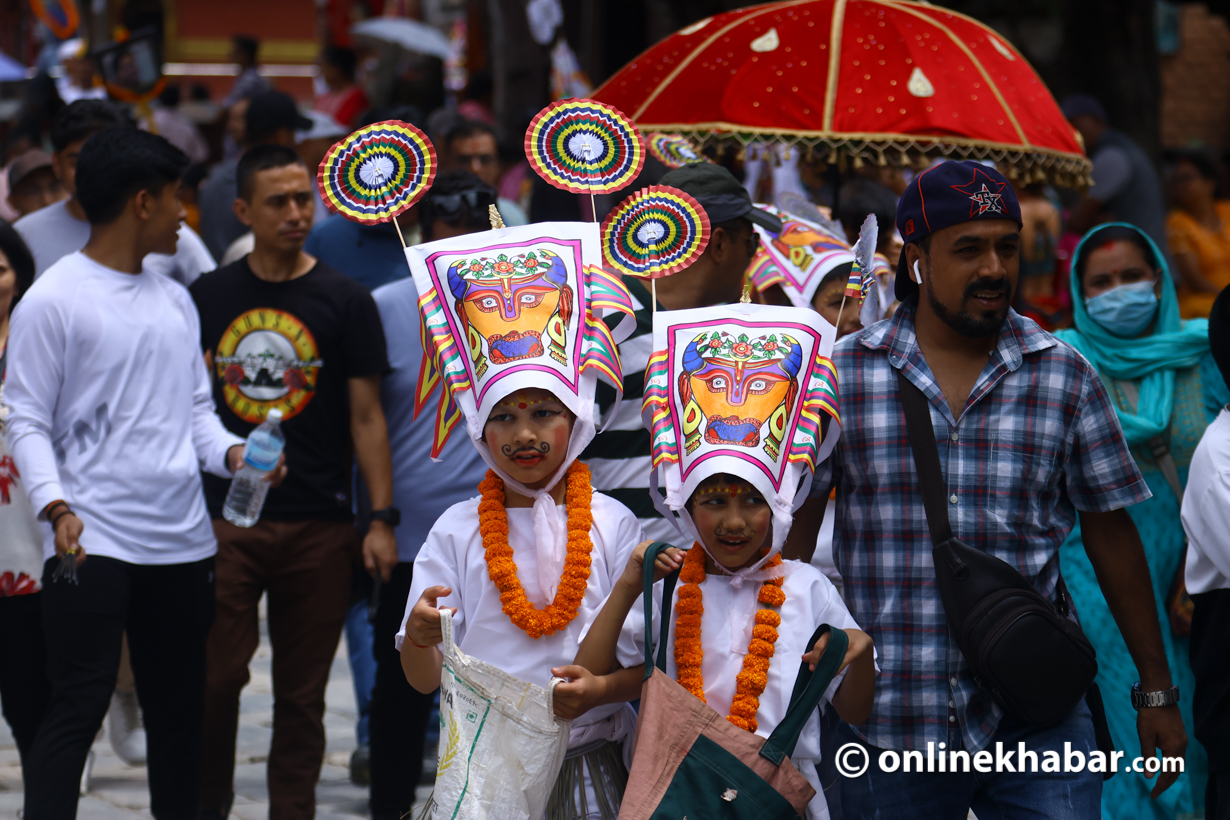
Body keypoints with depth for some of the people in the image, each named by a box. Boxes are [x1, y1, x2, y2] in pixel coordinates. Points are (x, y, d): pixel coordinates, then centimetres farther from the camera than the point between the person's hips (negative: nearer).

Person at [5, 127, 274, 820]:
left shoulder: (175, 301, 17)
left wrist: (231, 452, -2)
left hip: (183, 541, 7)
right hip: (91, 541, -7)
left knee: (180, 712, 12)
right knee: (78, 711, -12)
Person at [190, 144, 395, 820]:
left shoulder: (346, 303, 3)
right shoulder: (208, 298, 8)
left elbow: (366, 416, 2)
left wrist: (382, 517, -5)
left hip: (319, 526, -1)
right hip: (223, 517, 1)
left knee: (303, 693, 4)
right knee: (214, 680, -6)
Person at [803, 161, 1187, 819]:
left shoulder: (1066, 377, 5)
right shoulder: (841, 375, 2)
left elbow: (1110, 533, 9)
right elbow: (792, 529, 5)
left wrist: (1156, 692, 10)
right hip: (886, 721, 0)